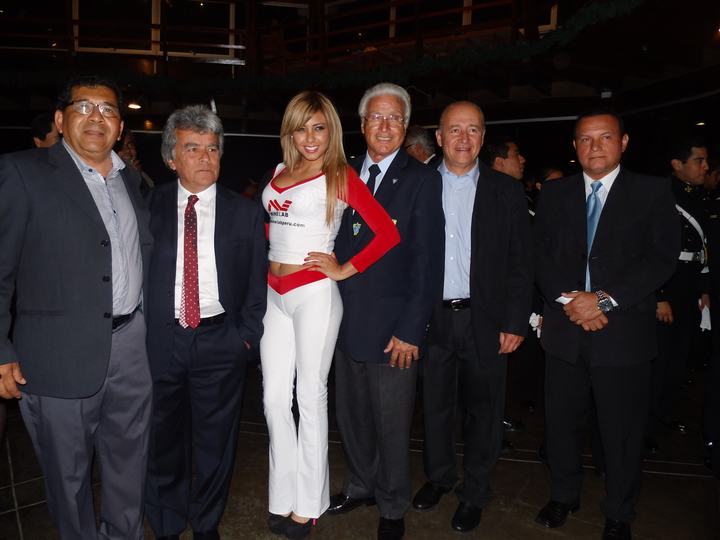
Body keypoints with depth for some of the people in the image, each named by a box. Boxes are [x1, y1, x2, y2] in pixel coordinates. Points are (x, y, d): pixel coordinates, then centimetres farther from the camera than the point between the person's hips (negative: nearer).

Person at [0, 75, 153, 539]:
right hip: (62, 356, -5)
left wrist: (150, 322, 10)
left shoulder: (131, 178, 11)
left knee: (130, 462, 19)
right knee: (69, 472, 13)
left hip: (132, 348, 5)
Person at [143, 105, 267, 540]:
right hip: (160, 340, 1)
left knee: (216, 443, 12)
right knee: (164, 440, 14)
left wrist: (246, 336, -2)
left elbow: (257, 281, 4)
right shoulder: (149, 206, 2)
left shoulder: (246, 212, 2)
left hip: (221, 341, 0)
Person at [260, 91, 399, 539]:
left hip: (314, 294, -5)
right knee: (275, 397, 8)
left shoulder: (341, 176, -5)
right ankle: (284, 497, 24)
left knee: (310, 397, 4)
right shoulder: (279, 173, 11)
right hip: (274, 292, 6)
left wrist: (346, 269, -10)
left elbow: (388, 233, -11)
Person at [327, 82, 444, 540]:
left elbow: (427, 260, -11)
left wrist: (411, 330, -15)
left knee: (392, 424, 9)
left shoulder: (422, 180, -6)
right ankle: (361, 485, 42)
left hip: (392, 327, -5)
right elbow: (337, 246, 8)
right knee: (351, 415, 19)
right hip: (346, 321, 5)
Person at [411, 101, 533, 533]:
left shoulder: (506, 192, 0)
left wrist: (515, 323, -6)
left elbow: (520, 263, -1)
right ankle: (438, 476, 38)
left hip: (485, 320, -1)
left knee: (483, 409, 11)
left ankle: (475, 493, 30)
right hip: (431, 318, 1)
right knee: (435, 405, 16)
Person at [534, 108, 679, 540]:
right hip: (565, 328, 3)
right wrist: (567, 299, -12)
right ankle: (564, 496, 36)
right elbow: (542, 254, 4)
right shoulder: (555, 193, 9)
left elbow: (662, 258, -9)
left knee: (622, 431, 9)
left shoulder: (653, 192, 1)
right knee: (561, 421, 14)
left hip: (624, 330, -2)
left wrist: (604, 300, -17)